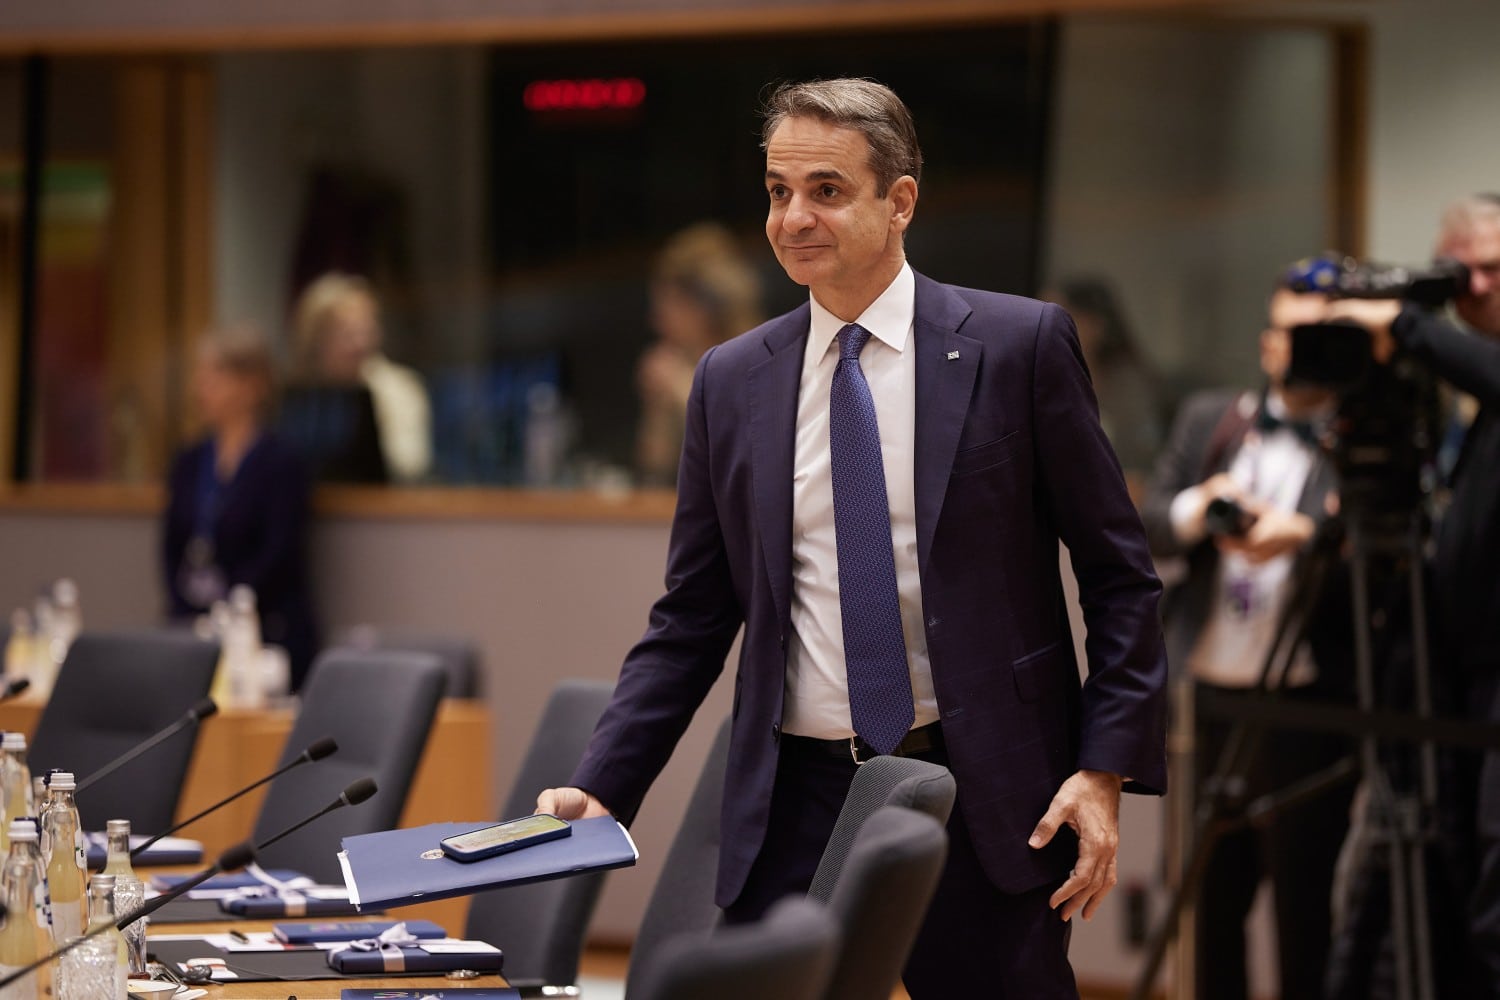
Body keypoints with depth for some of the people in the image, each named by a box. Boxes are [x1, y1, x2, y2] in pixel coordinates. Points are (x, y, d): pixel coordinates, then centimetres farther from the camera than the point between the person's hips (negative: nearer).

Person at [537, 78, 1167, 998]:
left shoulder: (1020, 344, -1)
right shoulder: (731, 383, 9)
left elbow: (1118, 577, 0)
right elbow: (692, 621, 11)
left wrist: (1104, 770, -9)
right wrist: (599, 789, -1)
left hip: (980, 797, -3)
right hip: (797, 808, 3)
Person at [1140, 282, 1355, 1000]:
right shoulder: (1209, 420, 14)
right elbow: (1148, 525, 9)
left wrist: (1303, 535, -26)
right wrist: (1199, 508, -11)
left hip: (1307, 704, -5)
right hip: (1218, 692, 5)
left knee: (1303, 900, -3)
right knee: (1217, 890, 11)